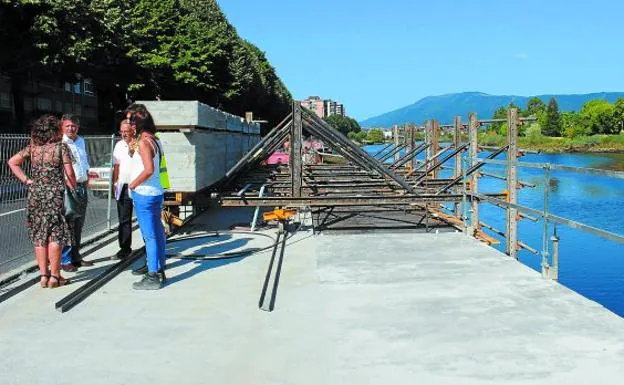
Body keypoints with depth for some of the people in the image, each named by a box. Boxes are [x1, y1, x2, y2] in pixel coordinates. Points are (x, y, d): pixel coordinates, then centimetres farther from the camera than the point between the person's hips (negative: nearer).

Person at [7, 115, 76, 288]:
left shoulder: (32, 148, 7)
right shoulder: (61, 147, -6)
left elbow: (12, 162, 7)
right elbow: (69, 173, -9)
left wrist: (26, 180, 6)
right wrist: (73, 187, 7)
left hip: (35, 194, 5)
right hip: (54, 195, -4)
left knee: (39, 236, 10)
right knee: (55, 235, 1)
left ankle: (44, 275, 13)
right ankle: (55, 276, 3)